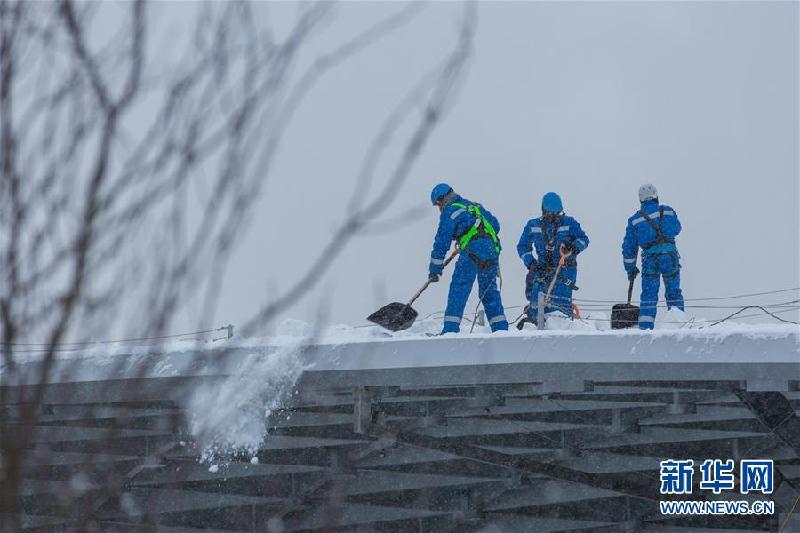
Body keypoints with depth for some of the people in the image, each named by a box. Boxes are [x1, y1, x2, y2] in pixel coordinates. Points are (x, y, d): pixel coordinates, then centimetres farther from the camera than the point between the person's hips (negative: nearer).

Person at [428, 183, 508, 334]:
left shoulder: (450, 212, 4)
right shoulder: (475, 206, 25)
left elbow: (442, 241, 2)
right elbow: (495, 225, 26)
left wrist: (435, 269, 5)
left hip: (472, 252, -7)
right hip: (493, 250, 7)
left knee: (458, 289, -4)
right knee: (489, 291, 17)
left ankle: (451, 329, -11)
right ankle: (501, 327, 14)